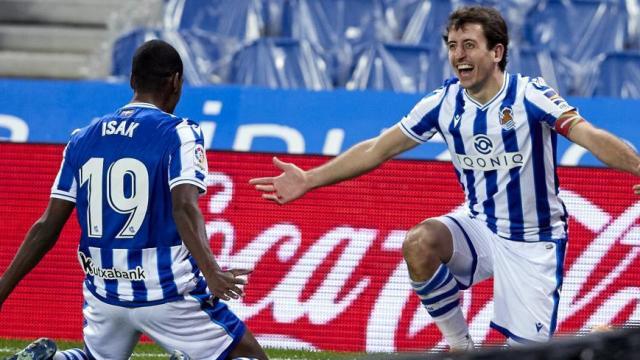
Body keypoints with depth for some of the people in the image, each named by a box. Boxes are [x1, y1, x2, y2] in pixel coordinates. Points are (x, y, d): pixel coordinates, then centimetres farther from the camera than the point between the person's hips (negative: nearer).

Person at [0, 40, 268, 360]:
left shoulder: (83, 139, 7)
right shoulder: (179, 133, -7)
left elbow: (47, 227, 4)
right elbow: (184, 208, -24)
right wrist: (211, 273, -35)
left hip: (103, 290, 5)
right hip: (168, 292, -5)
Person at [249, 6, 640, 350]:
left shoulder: (530, 95, -17)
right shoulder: (445, 103, -4)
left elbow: (590, 136, -31)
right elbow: (377, 149, 3)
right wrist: (308, 180, -1)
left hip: (534, 241, -3)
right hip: (480, 227, 3)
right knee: (420, 243, -28)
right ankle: (460, 345, -11)